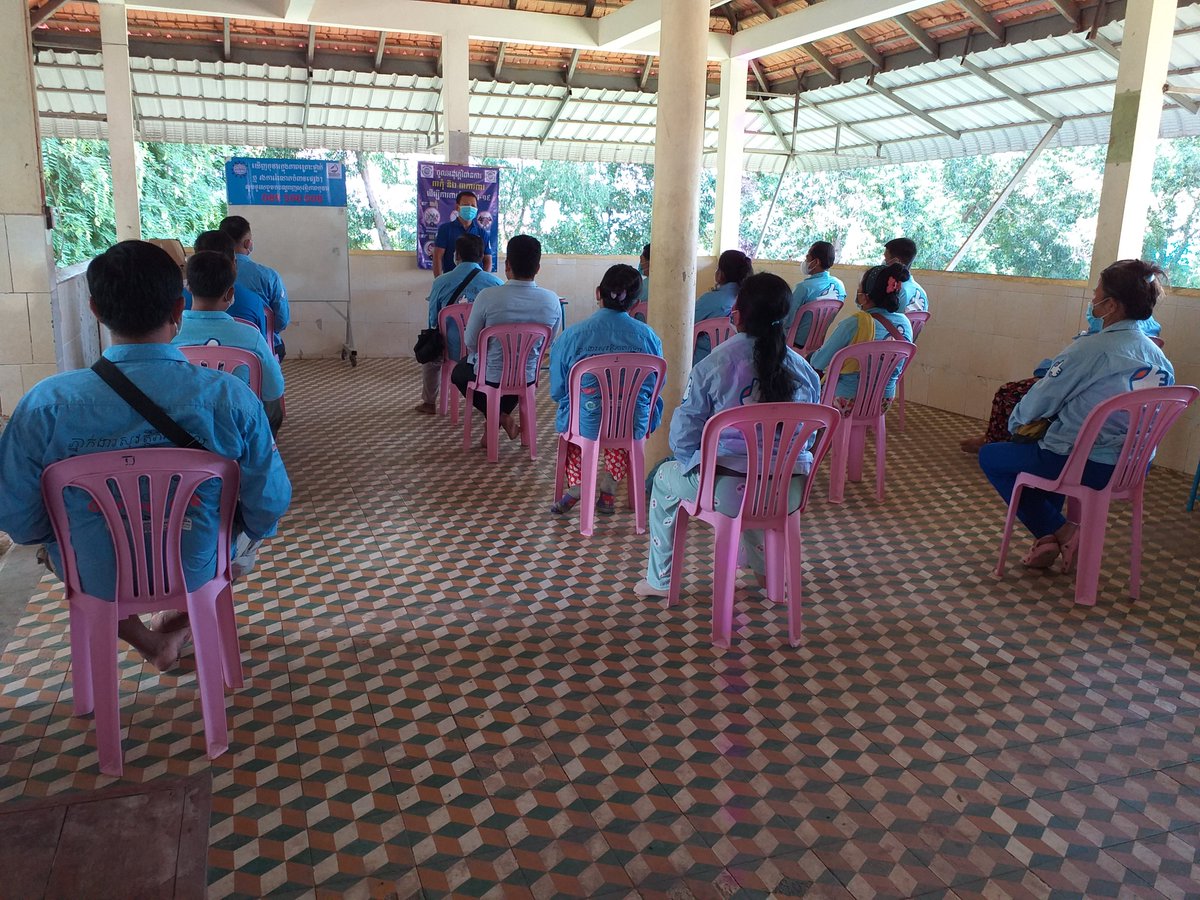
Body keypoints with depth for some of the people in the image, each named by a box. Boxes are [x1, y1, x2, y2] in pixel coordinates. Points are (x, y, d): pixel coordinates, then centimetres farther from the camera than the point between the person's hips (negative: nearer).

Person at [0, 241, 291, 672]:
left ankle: (145, 641, 35)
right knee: (254, 524, 32)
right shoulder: (230, 397, -24)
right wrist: (250, 530, 8)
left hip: (94, 577, 1)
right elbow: (269, 503, -16)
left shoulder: (46, 403, -22)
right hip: (198, 569, 0)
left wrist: (81, 536, 9)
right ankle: (181, 622, 40)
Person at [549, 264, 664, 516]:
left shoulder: (571, 336, -10)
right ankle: (608, 489, 31)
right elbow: (657, 384, 8)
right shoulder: (648, 336, -6)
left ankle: (576, 486, 26)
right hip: (634, 427, 1)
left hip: (586, 424, 0)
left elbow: (557, 391, 0)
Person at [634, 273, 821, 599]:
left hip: (729, 492, -5)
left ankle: (660, 580, 34)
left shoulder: (714, 364, -10)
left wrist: (697, 464, 15)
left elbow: (683, 436, -5)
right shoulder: (805, 370, 2)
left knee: (665, 477, 26)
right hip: (790, 492, 5)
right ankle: (762, 567, 55)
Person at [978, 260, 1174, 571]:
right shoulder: (1158, 357, 4)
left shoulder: (1089, 349, -18)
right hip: (1133, 468, 8)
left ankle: (1060, 532, 6)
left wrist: (1015, 423, 12)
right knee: (1051, 440, 36)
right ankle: (1050, 537, 26)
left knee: (990, 457, 12)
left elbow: (1040, 401, -11)